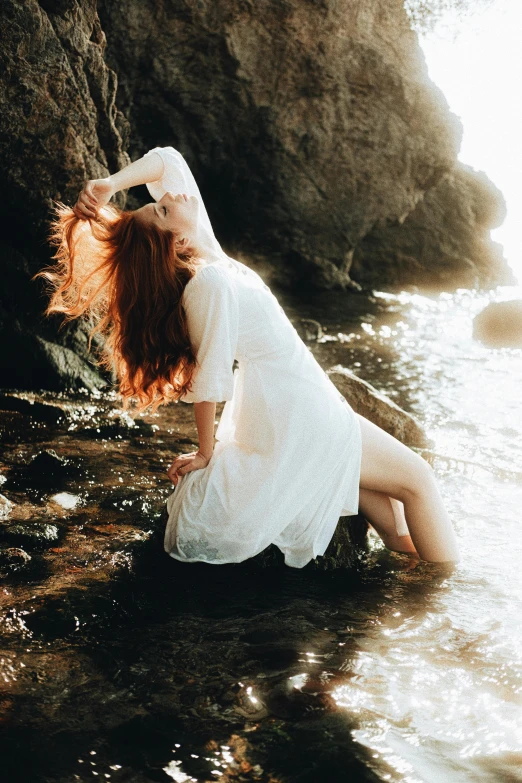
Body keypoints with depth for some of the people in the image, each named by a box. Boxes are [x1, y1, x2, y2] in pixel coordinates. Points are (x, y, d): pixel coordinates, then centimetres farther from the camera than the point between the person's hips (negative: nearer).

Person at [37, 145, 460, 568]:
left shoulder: (203, 247, -4)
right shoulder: (212, 282, -29)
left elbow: (167, 159, 0)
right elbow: (209, 381, -24)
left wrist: (110, 184, -14)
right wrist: (206, 454, -12)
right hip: (299, 420, -9)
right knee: (415, 478, 5)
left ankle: (402, 545, 36)